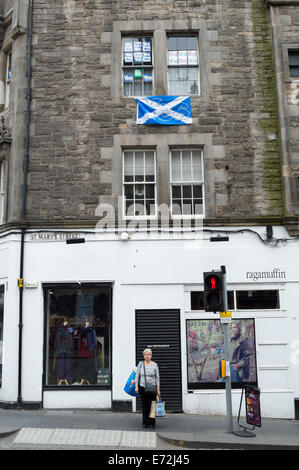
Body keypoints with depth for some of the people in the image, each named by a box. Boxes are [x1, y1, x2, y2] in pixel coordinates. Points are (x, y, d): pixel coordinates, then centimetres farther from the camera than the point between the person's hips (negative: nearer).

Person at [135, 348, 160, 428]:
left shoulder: (154, 365, 1)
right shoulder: (140, 364, 3)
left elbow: (157, 378, 3)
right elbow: (137, 375, 6)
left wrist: (158, 389, 0)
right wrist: (136, 386, -2)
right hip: (142, 388, 1)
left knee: (151, 406, -1)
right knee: (144, 405, 5)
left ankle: (151, 423, 9)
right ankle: (145, 423, 14)